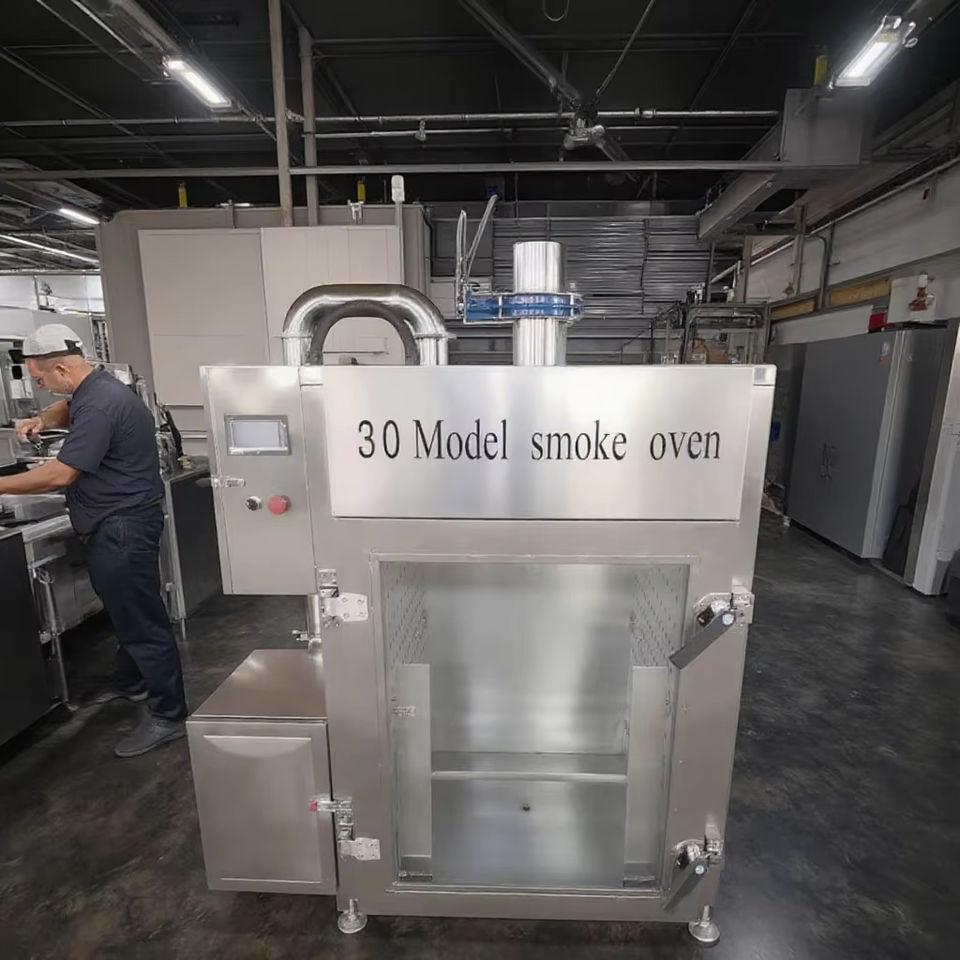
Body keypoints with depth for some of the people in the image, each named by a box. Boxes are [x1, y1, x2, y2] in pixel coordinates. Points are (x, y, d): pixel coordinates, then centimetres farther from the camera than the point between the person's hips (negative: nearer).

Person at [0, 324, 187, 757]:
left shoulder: (100, 404, -22)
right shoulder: (93, 390, 10)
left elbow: (59, 475, -23)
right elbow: (66, 409, 33)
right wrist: (43, 419, 11)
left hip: (123, 528, -11)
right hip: (115, 525, 11)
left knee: (140, 619, -4)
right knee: (126, 609, 23)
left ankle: (169, 716, 8)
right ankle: (131, 683, 42)